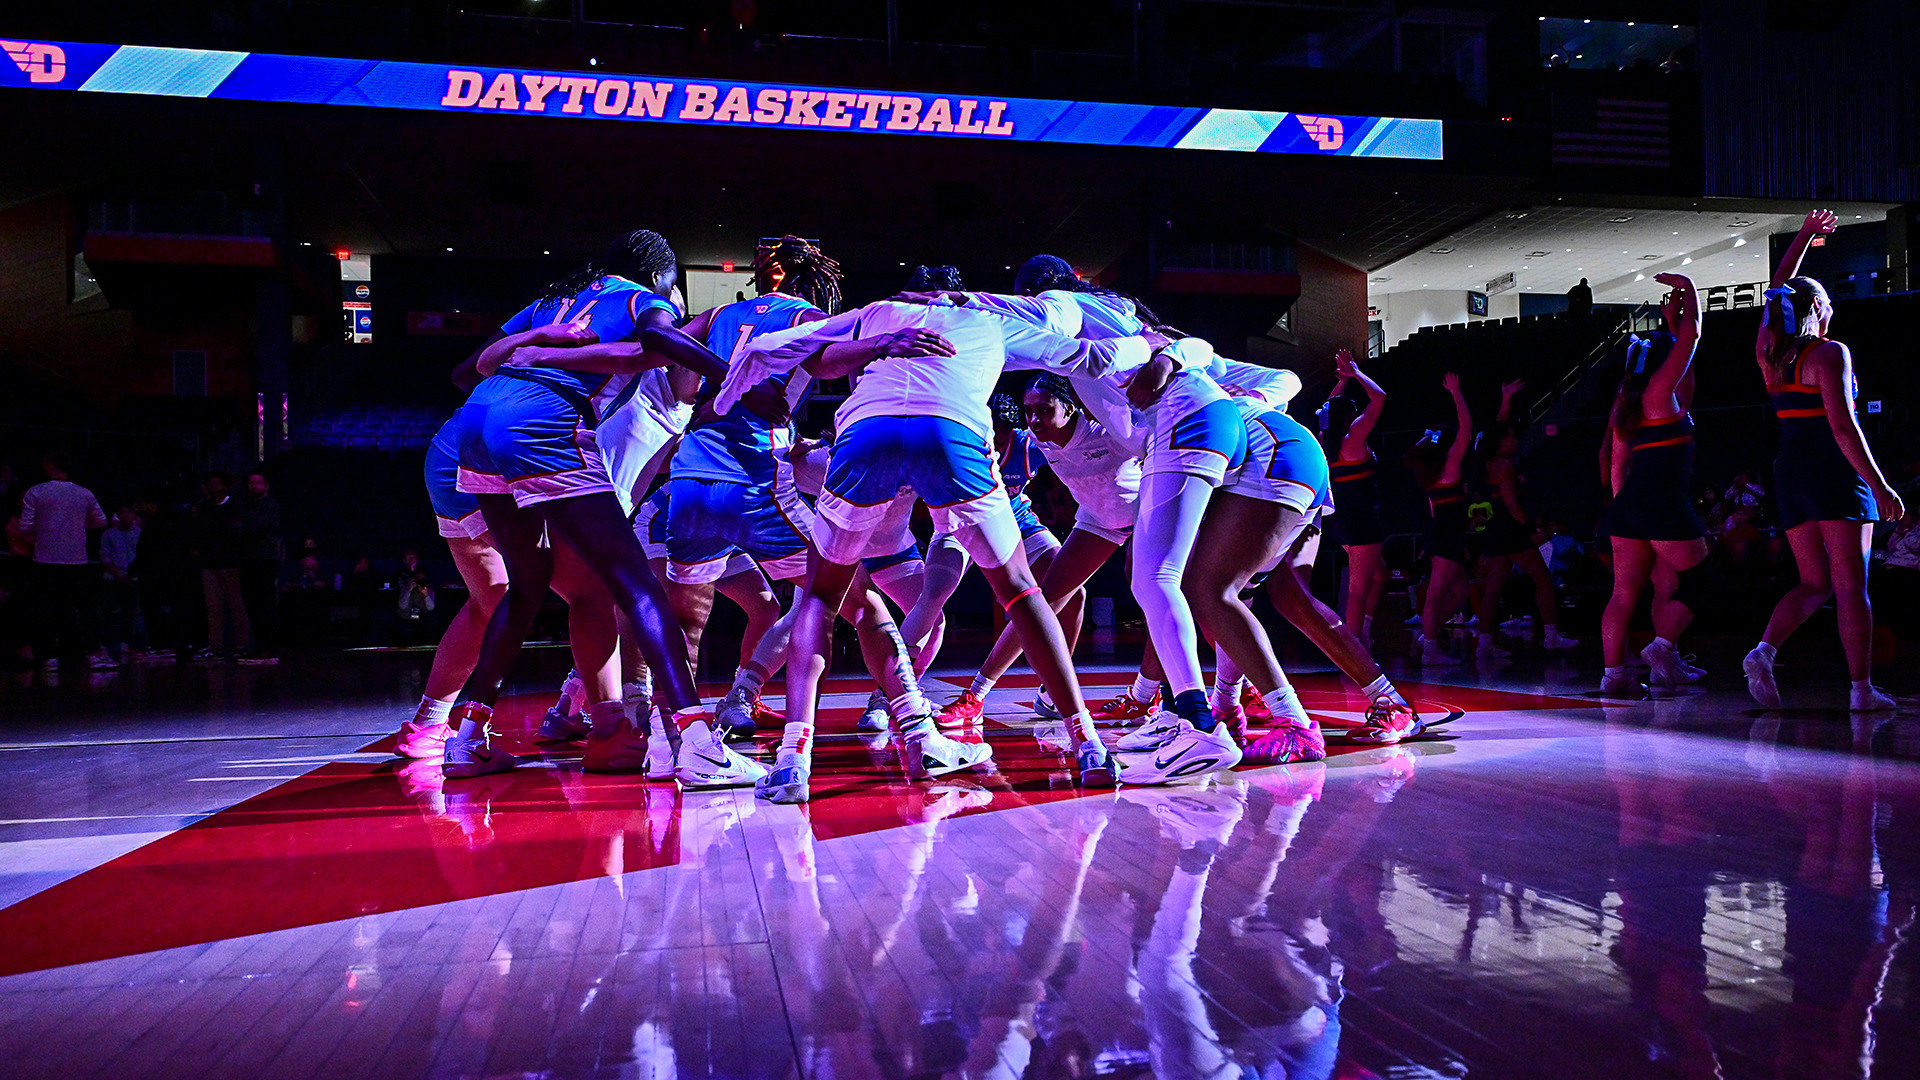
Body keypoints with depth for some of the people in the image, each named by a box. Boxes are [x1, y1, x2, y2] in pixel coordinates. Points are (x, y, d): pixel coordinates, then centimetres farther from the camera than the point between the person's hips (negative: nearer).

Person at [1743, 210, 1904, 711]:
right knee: (1850, 585, -2)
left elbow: (1779, 291, 27)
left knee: (1814, 584, 10)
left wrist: (1805, 235, 32)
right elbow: (1843, 427, -16)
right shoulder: (1830, 354, -9)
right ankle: (1862, 689, 0)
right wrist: (1878, 483, -16)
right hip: (1835, 474, -6)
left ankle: (1764, 650, -13)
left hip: (1790, 472, 6)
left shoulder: (1769, 353, 9)